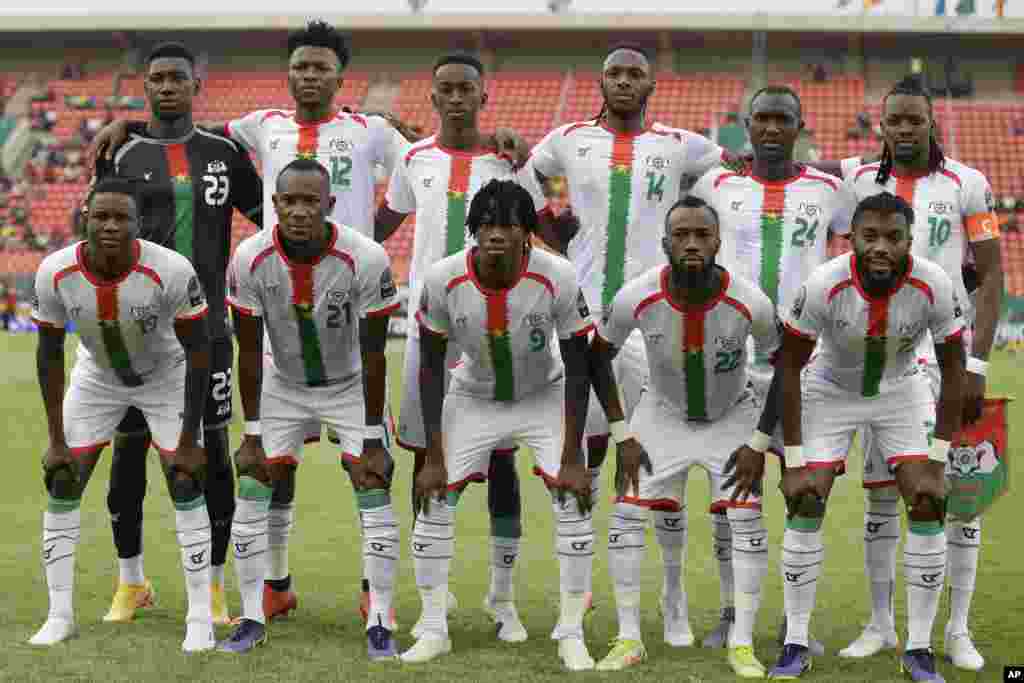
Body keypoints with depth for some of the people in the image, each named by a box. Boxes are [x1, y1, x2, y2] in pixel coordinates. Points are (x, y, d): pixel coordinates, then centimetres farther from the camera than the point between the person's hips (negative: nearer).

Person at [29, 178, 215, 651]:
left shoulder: (170, 271, -34)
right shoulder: (55, 273, -26)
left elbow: (199, 352, -21)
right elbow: (49, 353, -11)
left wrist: (188, 441, -19)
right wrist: (57, 440, -9)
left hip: (165, 376, -2)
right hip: (96, 378, 3)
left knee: (185, 486, -9)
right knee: (62, 485, -1)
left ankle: (200, 617, 1)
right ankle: (60, 615, 11)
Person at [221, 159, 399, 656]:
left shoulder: (365, 259, -28)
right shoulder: (251, 259, -23)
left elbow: (373, 357, -20)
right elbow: (249, 353, -13)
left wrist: (372, 443, -17)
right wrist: (252, 437, -11)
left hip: (350, 387, -2)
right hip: (284, 388, 2)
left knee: (375, 498, -10)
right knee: (251, 497, -3)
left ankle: (379, 624, 1)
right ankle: (252, 619, 10)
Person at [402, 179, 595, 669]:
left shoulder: (557, 278, -28)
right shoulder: (443, 279, -25)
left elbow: (578, 370, -18)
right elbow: (431, 368, -13)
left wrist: (572, 458, -20)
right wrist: (433, 458, -14)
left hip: (544, 398, -1)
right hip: (473, 399, 1)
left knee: (573, 500, -12)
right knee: (434, 500, -4)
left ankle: (571, 634, 3)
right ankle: (434, 629, 12)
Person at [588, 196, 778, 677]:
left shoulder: (750, 303, -29)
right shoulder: (636, 298, -27)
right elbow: (598, 357, -7)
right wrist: (622, 436, -8)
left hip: (732, 416, -1)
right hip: (663, 414, 1)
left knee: (747, 520, -10)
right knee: (626, 515, -6)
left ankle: (742, 644, 4)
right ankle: (628, 640, 7)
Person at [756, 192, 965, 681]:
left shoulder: (934, 287, -28)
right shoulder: (823, 285, -31)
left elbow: (953, 371, -15)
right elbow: (789, 369, -19)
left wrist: (935, 465, -17)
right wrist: (794, 462, -18)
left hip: (901, 391, 1)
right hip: (830, 391, -1)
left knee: (929, 508, -8)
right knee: (804, 508, -7)